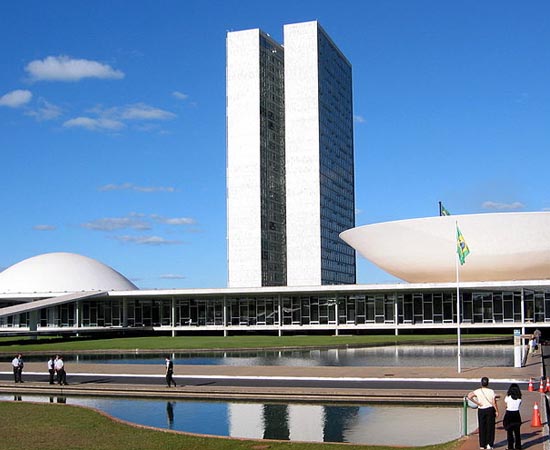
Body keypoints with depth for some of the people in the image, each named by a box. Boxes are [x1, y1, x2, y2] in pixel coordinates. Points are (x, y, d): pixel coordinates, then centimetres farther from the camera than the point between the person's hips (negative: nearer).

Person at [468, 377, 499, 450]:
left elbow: (469, 396, -17)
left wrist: (477, 403, -10)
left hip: (481, 410, 1)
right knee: (490, 427, 9)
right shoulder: (491, 391, -10)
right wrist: (497, 411, 2)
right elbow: (494, 403, -10)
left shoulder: (478, 391, -7)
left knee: (482, 427, 9)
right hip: (490, 409, -1)